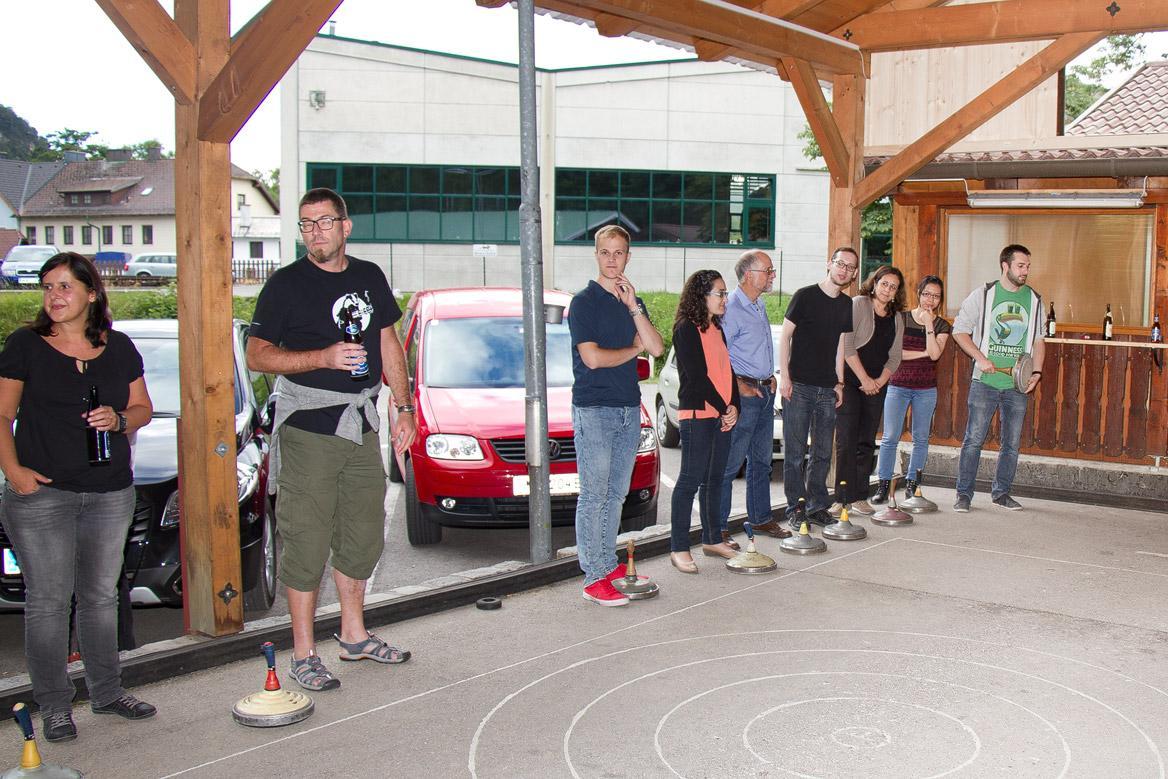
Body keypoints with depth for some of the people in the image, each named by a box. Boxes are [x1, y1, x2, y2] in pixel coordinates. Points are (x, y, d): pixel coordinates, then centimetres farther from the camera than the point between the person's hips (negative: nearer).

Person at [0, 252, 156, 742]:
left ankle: (107, 691, 25)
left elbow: (143, 407, 14)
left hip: (110, 493, 3)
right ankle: (54, 706, 9)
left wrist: (119, 419, -8)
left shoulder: (119, 348, 8)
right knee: (48, 600, -1)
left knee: (101, 595, 13)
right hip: (41, 492, -3)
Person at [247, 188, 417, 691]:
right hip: (307, 428, -6)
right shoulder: (286, 285, -5)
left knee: (364, 535, 13)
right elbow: (257, 356, -9)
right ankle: (303, 655, 7)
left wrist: (405, 408, 11)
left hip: (361, 424, 6)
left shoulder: (369, 277, 11)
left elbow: (388, 344, 17)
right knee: (307, 542, -3)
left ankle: (354, 635, 29)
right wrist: (323, 356, -21)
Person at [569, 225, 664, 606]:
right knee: (593, 496, -5)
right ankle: (593, 578, -3)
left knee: (616, 494, 12)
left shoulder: (632, 301, 15)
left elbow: (656, 348, 1)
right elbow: (593, 358, -15)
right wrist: (633, 349, -1)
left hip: (629, 407, 7)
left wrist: (633, 307, -8)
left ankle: (608, 564, 21)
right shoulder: (584, 302, -5)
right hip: (593, 409, -7)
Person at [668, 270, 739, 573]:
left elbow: (727, 370, 15)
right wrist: (723, 409, -11)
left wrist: (733, 406, 1)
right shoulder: (687, 329, -9)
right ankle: (679, 548, -3)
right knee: (691, 480, -7)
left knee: (714, 479, 13)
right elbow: (697, 375, -15)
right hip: (697, 414, -8)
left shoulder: (716, 329, 17)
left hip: (722, 415, 8)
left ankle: (712, 539, 22)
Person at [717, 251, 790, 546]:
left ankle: (761, 518, 28)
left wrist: (770, 377, 14)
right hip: (744, 394, -9)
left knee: (762, 459, 17)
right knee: (730, 463, -6)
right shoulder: (731, 309, -16)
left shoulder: (759, 305, 14)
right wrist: (739, 386, -18)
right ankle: (718, 529, -1)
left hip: (765, 391, 9)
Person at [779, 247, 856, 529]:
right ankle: (795, 510, 4)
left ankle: (817, 506, 18)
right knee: (795, 452, -2)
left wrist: (839, 382, 13)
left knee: (823, 452, 9)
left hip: (827, 389, 6)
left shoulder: (846, 305, 12)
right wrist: (784, 376, -11)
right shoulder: (805, 296, -4)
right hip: (799, 386, -5)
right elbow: (785, 336, -5)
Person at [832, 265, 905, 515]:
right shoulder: (857, 305, -4)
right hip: (850, 382, -5)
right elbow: (847, 346, -12)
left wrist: (881, 380, -5)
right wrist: (864, 378, -12)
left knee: (867, 443, 6)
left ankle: (859, 497, 10)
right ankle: (842, 498, -7)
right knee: (846, 442, -9)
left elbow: (894, 357, 12)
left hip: (876, 386, 6)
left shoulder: (896, 318, 13)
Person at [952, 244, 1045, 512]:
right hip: (985, 380, -3)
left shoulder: (1034, 299, 10)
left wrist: (1037, 372, 3)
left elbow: (1038, 340, 17)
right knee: (974, 439, -4)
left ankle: (1001, 493, 20)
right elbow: (960, 330, 1)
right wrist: (980, 358, -10)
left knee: (1011, 443, 7)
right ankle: (964, 494, 4)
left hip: (1018, 384, 4)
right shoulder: (983, 295, 0)